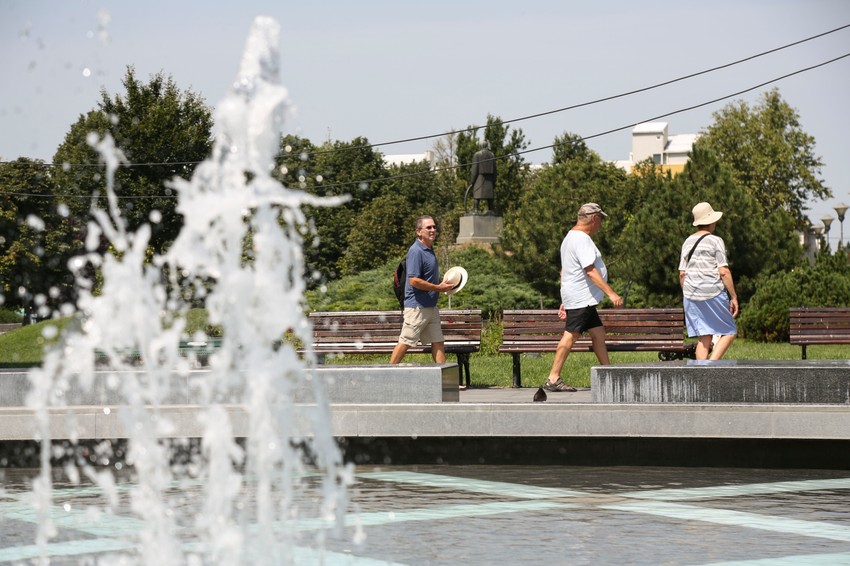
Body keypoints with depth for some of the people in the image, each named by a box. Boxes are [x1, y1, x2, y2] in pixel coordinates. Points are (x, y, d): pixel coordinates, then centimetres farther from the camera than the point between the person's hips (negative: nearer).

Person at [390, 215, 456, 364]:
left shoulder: (429, 250, 14)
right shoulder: (416, 251, -16)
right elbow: (414, 280, -22)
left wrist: (443, 284, 11)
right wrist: (438, 288, -16)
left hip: (431, 306, 10)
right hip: (417, 306, -10)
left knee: (438, 342, 9)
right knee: (405, 342, -7)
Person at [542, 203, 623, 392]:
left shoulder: (570, 237, 20)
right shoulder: (582, 239, -14)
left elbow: (564, 271, 23)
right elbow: (590, 271, -22)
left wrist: (564, 302, 25)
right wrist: (611, 293, -23)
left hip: (583, 300, 11)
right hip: (580, 298, -11)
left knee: (598, 332, 11)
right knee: (570, 336, -11)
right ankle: (553, 379, -11)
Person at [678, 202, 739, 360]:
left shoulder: (688, 242, 11)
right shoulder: (715, 241, -6)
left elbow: (682, 273, 11)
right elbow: (724, 272, -11)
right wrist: (734, 297, -7)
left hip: (691, 294, 6)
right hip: (714, 293, -6)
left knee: (703, 339, 7)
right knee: (729, 333, 4)